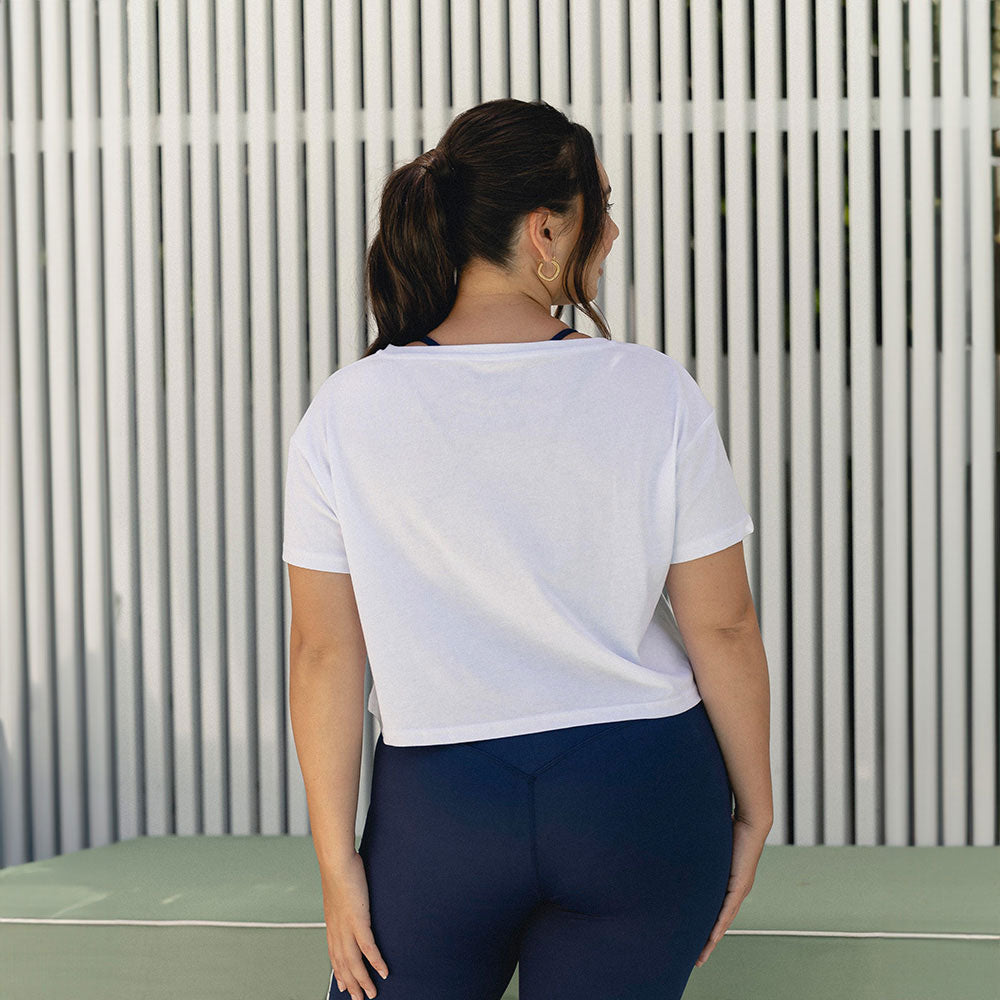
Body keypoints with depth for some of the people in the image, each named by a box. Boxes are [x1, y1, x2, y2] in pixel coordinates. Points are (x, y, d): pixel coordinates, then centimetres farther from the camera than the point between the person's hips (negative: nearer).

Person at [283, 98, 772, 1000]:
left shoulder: (346, 412, -6)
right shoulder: (657, 395, -8)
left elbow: (324, 651, -5)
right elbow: (722, 627, -5)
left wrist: (338, 860, 2)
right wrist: (754, 809, 8)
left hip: (440, 809, 0)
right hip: (643, 798, 0)